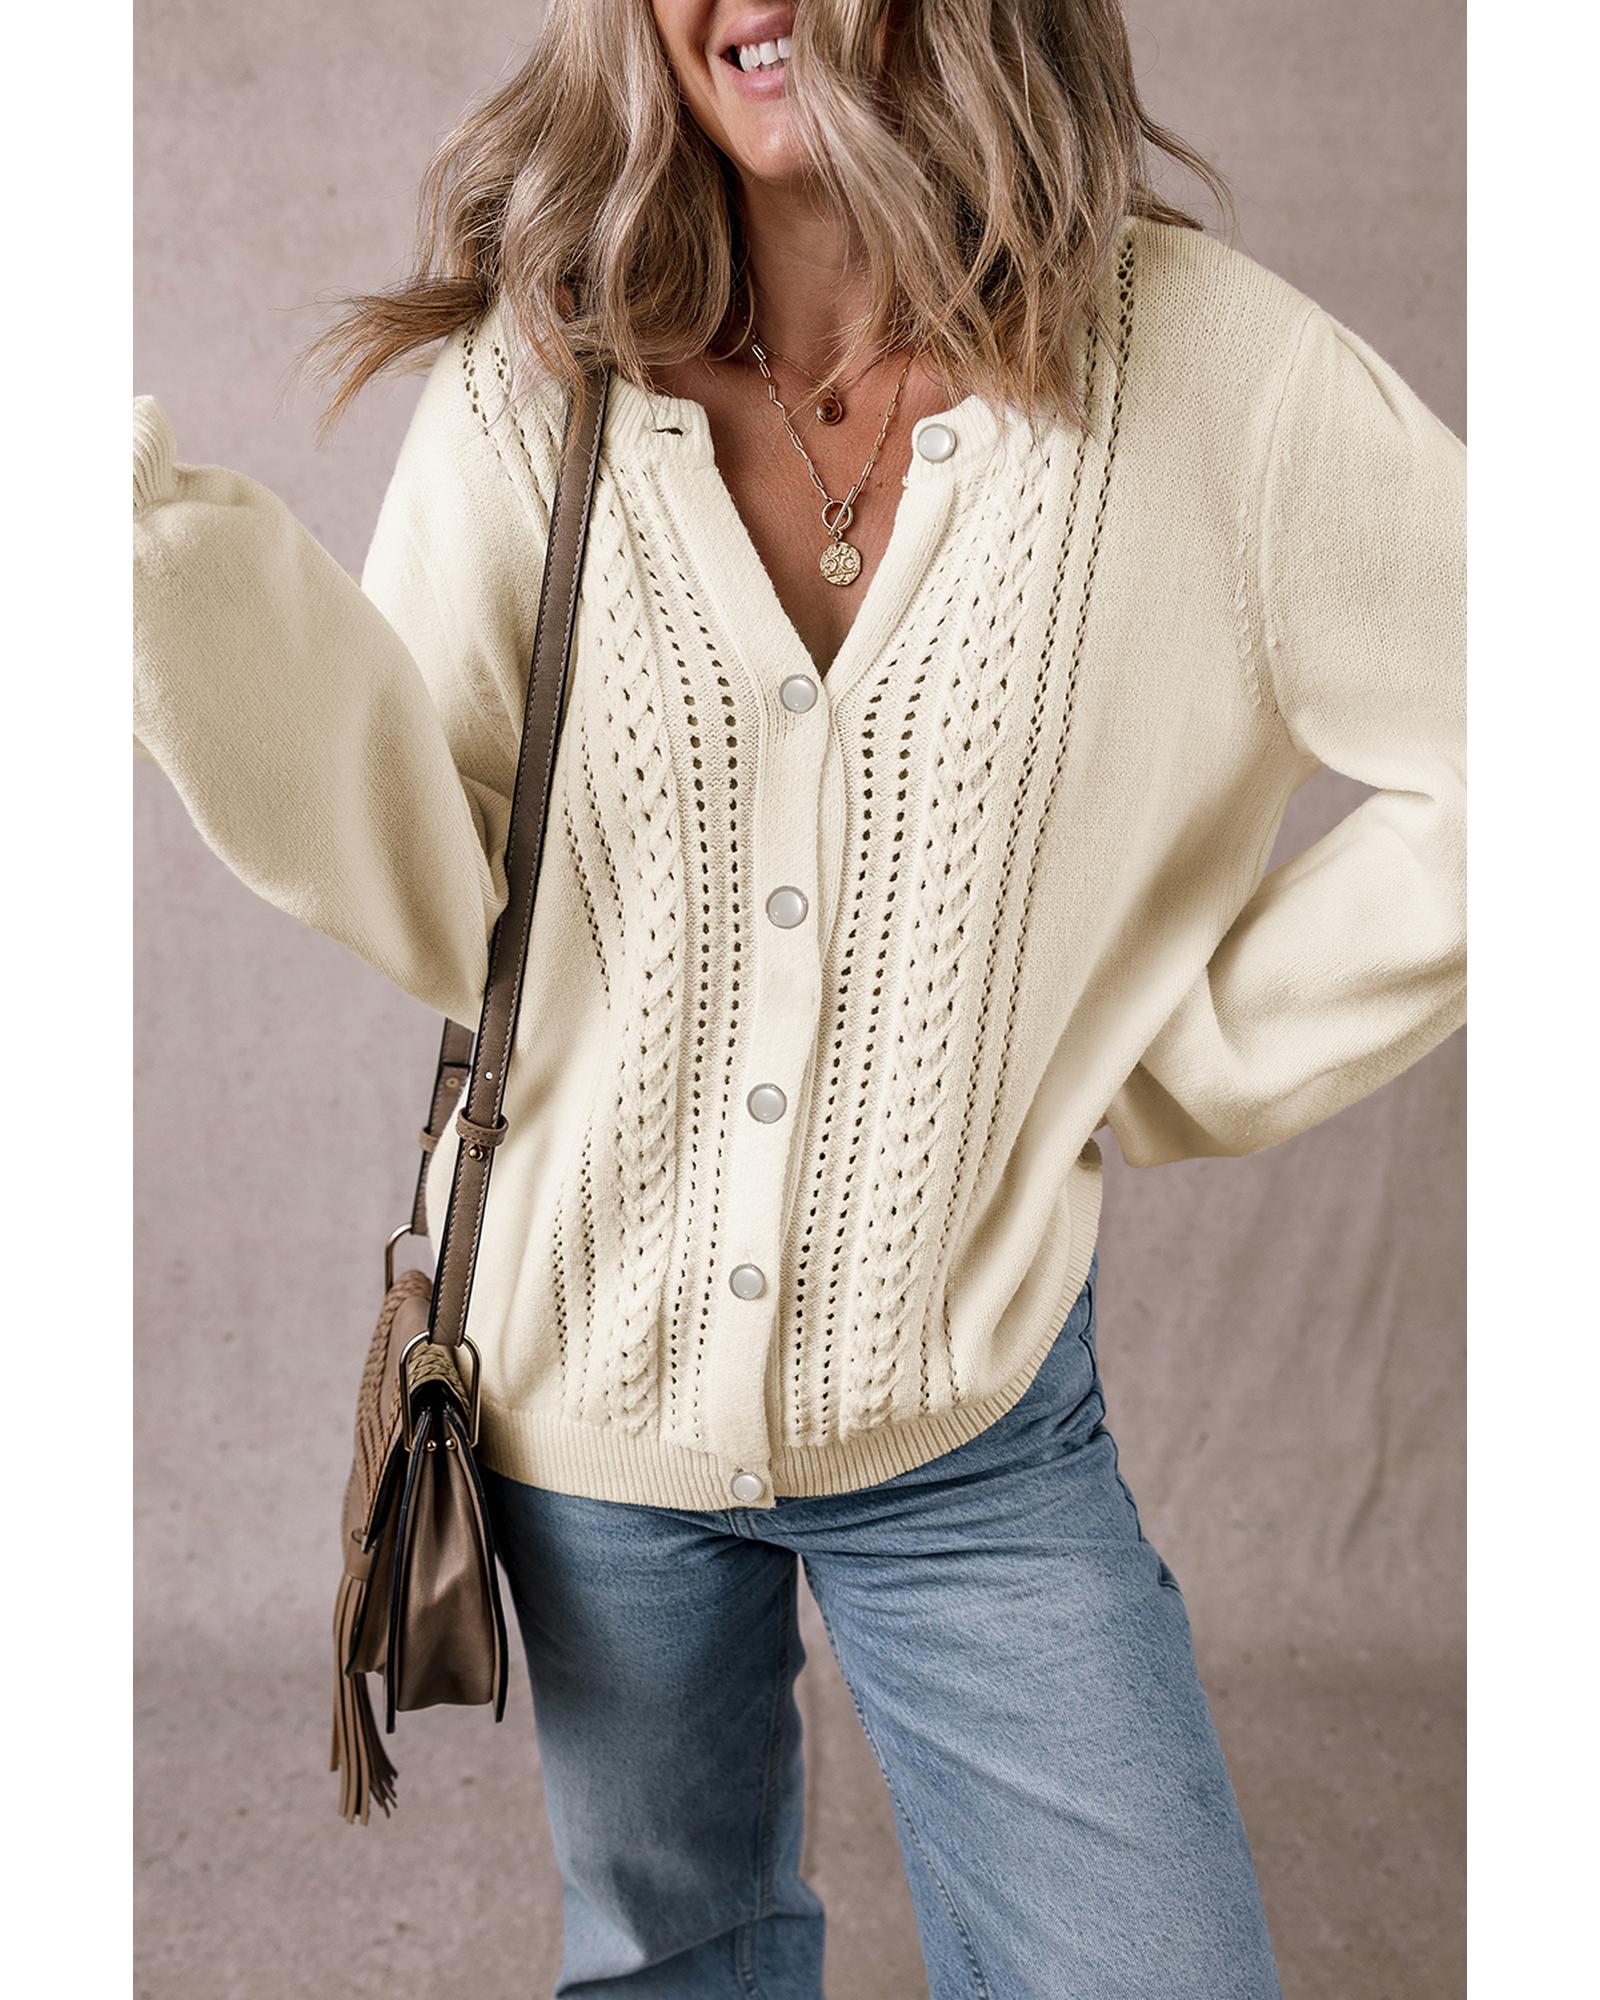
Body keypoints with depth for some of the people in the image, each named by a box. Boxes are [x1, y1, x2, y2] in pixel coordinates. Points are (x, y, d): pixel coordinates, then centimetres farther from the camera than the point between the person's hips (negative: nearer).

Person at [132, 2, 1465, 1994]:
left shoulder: (1208, 368, -10)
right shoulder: (525, 396, -5)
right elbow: (429, 889, -9)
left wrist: (1197, 1056, -7)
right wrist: (185, 561, -20)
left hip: (970, 1408, -1)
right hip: (587, 1373, 2)